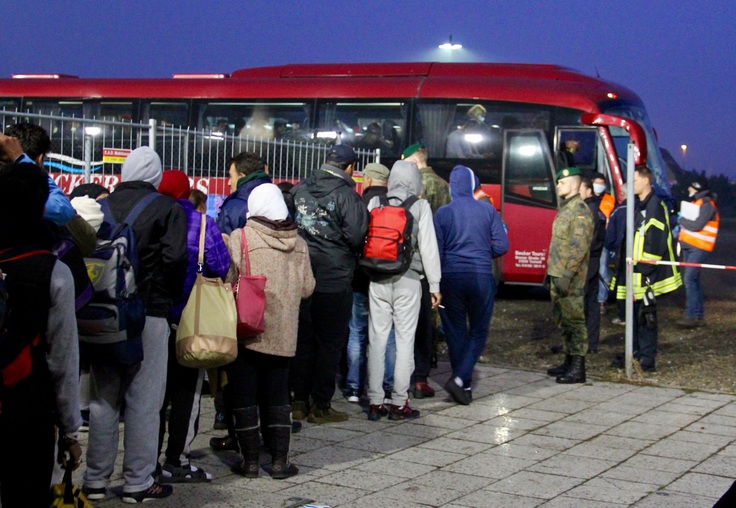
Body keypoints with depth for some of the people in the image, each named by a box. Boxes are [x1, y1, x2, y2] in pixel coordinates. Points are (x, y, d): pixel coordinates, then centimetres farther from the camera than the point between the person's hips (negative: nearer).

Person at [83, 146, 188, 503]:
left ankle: (96, 480, 16)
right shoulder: (167, 208, -4)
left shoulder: (104, 204, 5)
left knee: (103, 397, 11)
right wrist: (170, 296, 1)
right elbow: (175, 258, -14)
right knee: (144, 400, 2)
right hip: (149, 313, -4)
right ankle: (137, 483, 6)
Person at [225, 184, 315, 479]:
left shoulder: (241, 237, -10)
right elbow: (307, 288, 7)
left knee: (244, 396, 6)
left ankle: (250, 461, 9)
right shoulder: (298, 243, 2)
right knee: (278, 395, 13)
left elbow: (228, 280, -12)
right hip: (283, 332, 4)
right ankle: (280, 460, 13)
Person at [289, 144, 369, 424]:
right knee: (330, 342, 5)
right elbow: (356, 236, -17)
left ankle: (299, 401, 18)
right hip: (334, 281, -5)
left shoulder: (299, 189, 5)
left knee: (303, 339, 14)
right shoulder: (347, 195, -12)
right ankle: (321, 406, 7)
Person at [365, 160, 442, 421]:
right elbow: (428, 246, -3)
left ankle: (375, 402, 10)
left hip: (378, 279, 3)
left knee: (377, 339, 7)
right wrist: (434, 284, 1)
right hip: (407, 279, -3)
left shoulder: (375, 202, 4)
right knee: (405, 339, 3)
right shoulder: (420, 206, -3)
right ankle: (399, 403, 5)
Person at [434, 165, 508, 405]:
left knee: (455, 332, 11)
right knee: (478, 332, 9)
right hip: (481, 277, 0)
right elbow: (502, 246, 0)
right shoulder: (488, 210, 1)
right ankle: (459, 378, -10)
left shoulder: (443, 213, -1)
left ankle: (465, 386, 14)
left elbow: (435, 250, -2)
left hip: (450, 277, 0)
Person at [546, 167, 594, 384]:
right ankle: (569, 361, 24)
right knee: (562, 319, 15)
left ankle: (577, 368, -4)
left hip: (571, 278, -10)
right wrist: (551, 270, 21)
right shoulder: (564, 209, 17)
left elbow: (579, 246, -20)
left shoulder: (580, 210, -13)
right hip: (558, 275, 10)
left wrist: (566, 275, -24)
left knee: (574, 320, -7)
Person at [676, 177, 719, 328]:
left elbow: (697, 225, -22)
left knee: (689, 278, -17)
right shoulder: (695, 202, 16)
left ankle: (692, 315, -18)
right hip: (688, 246, 10)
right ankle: (699, 314, 20)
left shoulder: (707, 205, -14)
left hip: (699, 248, -10)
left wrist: (682, 220, -7)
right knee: (692, 279, 12)